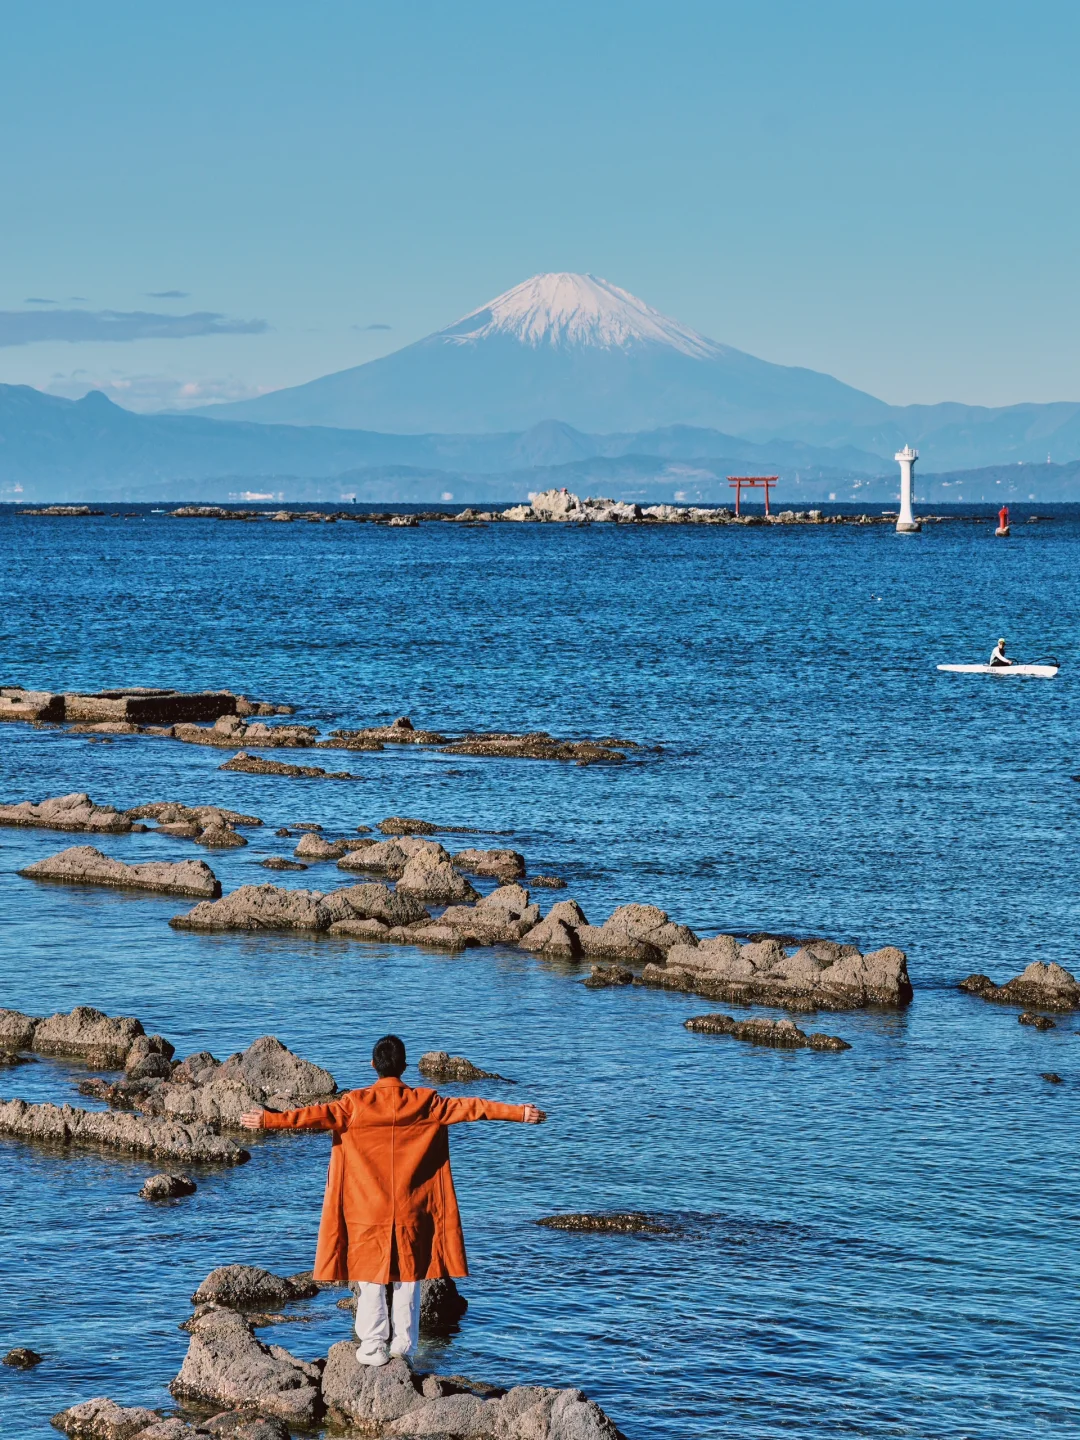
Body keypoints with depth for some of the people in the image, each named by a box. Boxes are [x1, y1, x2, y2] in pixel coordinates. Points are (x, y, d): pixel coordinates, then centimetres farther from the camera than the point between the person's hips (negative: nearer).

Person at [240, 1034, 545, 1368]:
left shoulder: (355, 1103, -7)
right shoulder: (425, 1102, -2)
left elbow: (318, 1115, -16)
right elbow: (469, 1108, 0)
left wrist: (268, 1120, -17)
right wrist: (519, 1113, 5)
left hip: (366, 1210, -1)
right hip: (411, 1211, 1)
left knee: (369, 1277, 6)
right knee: (408, 1276, 12)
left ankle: (373, 1346, 3)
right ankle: (403, 1343, 14)